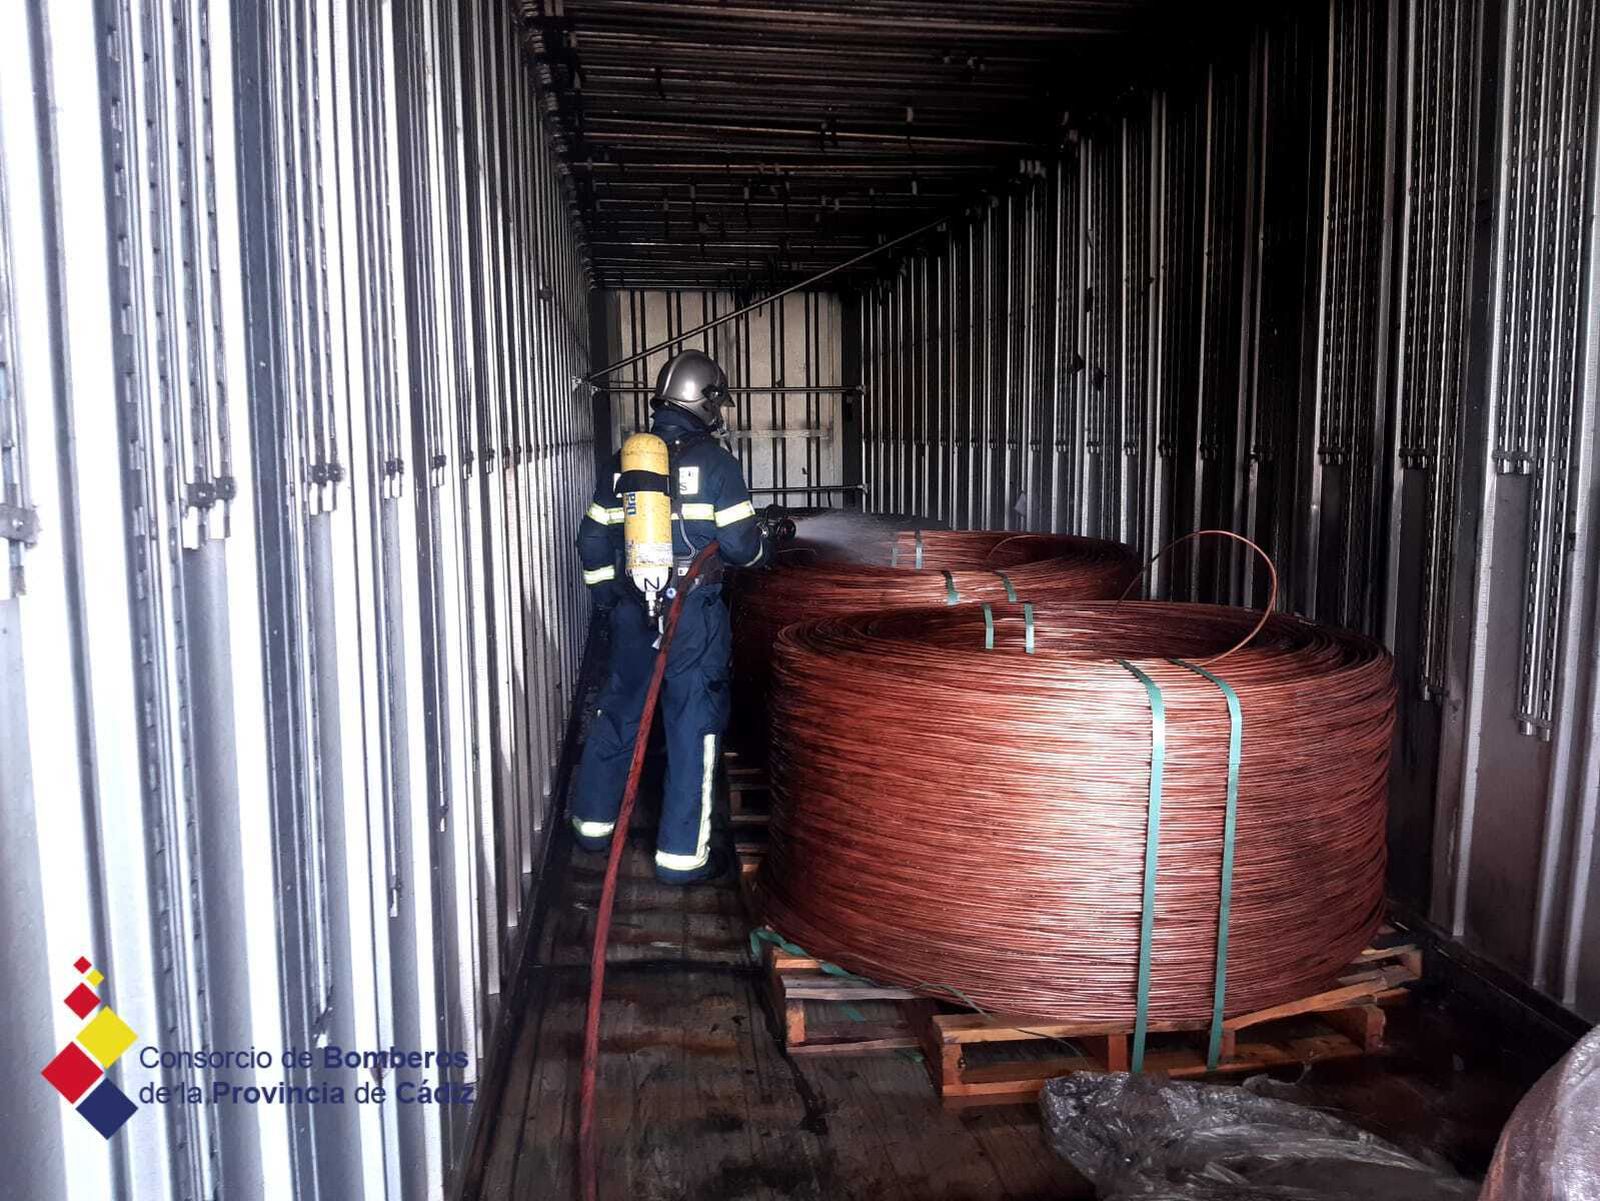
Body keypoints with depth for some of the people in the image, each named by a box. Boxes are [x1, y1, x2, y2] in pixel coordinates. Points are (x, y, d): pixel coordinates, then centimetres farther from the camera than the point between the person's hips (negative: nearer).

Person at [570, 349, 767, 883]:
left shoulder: (624, 461, 7)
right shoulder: (714, 461, -9)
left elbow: (593, 540, 12)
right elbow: (741, 545, -10)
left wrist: (608, 596, 23)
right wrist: (762, 542, 12)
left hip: (632, 609, 5)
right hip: (694, 613, -5)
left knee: (617, 713, 19)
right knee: (694, 724, 3)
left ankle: (592, 821, 31)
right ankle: (682, 852, 8)